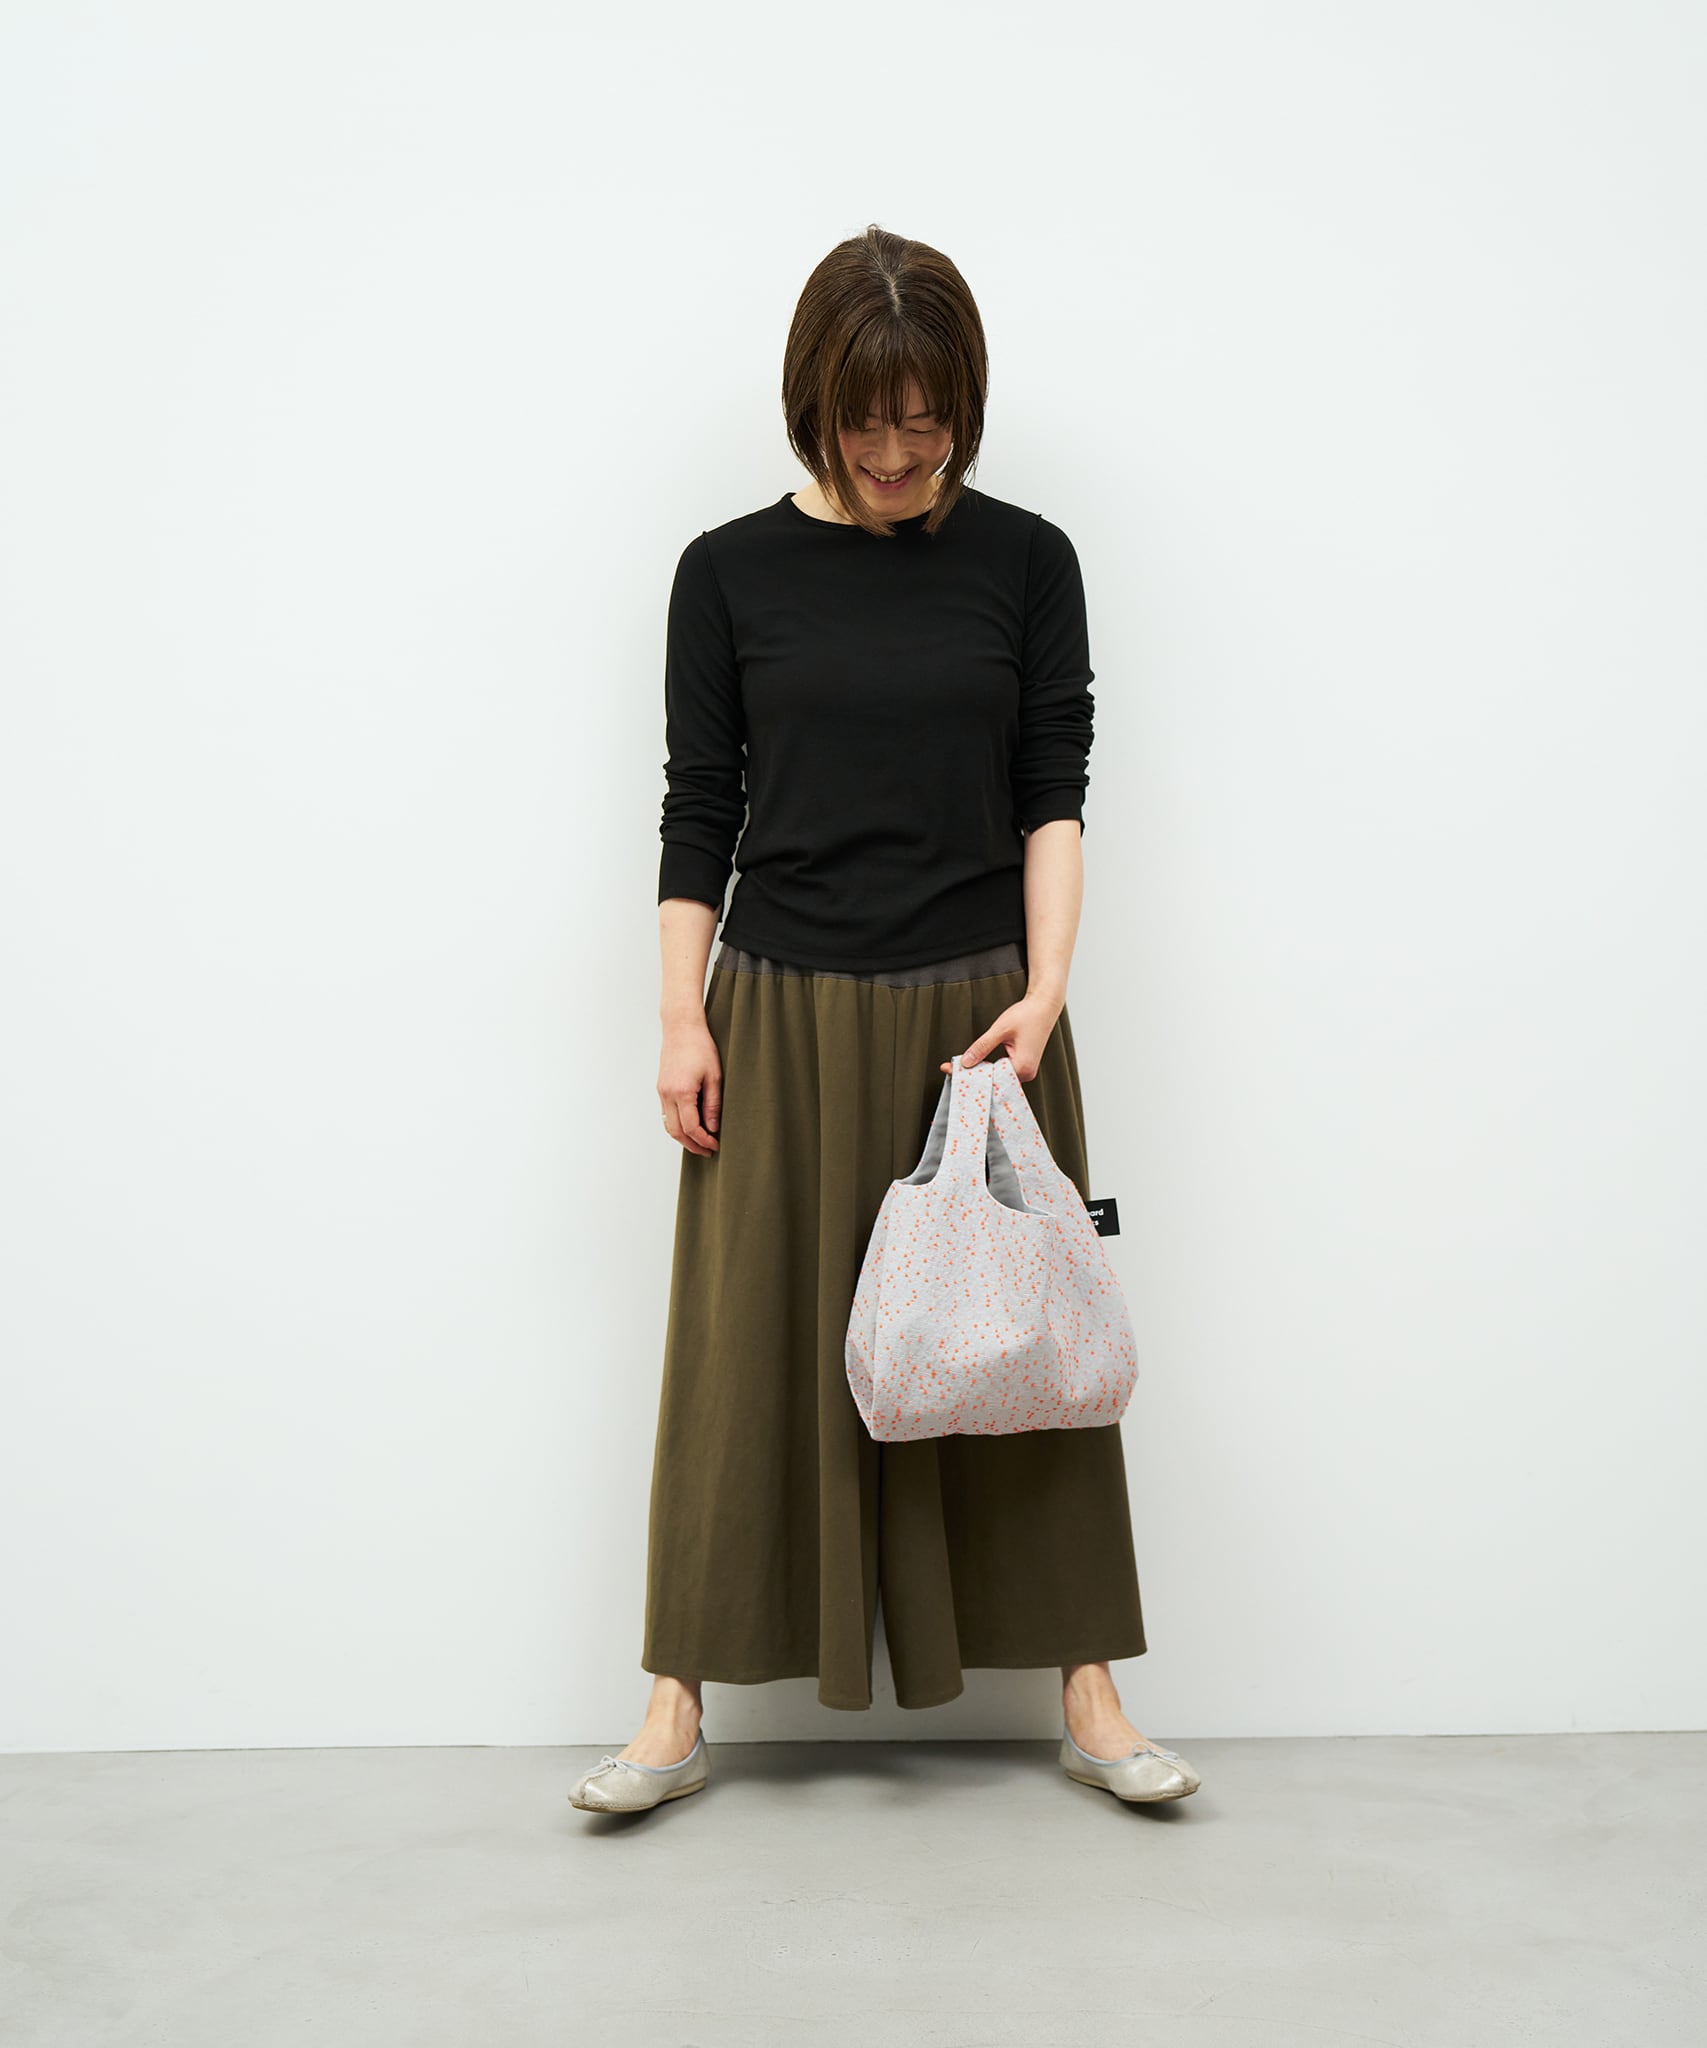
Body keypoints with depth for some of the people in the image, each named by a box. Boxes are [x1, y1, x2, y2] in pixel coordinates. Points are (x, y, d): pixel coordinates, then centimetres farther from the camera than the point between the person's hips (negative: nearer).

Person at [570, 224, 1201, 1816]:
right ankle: (679, 1710, 13)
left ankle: (1087, 1696, 17)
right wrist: (681, 1017, -3)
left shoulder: (1025, 563, 2)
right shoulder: (730, 572, 2)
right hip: (784, 1016, 0)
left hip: (980, 1011, 1)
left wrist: (1044, 989, -12)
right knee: (753, 1343, 3)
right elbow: (697, 810, 3)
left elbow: (1054, 793, 0)